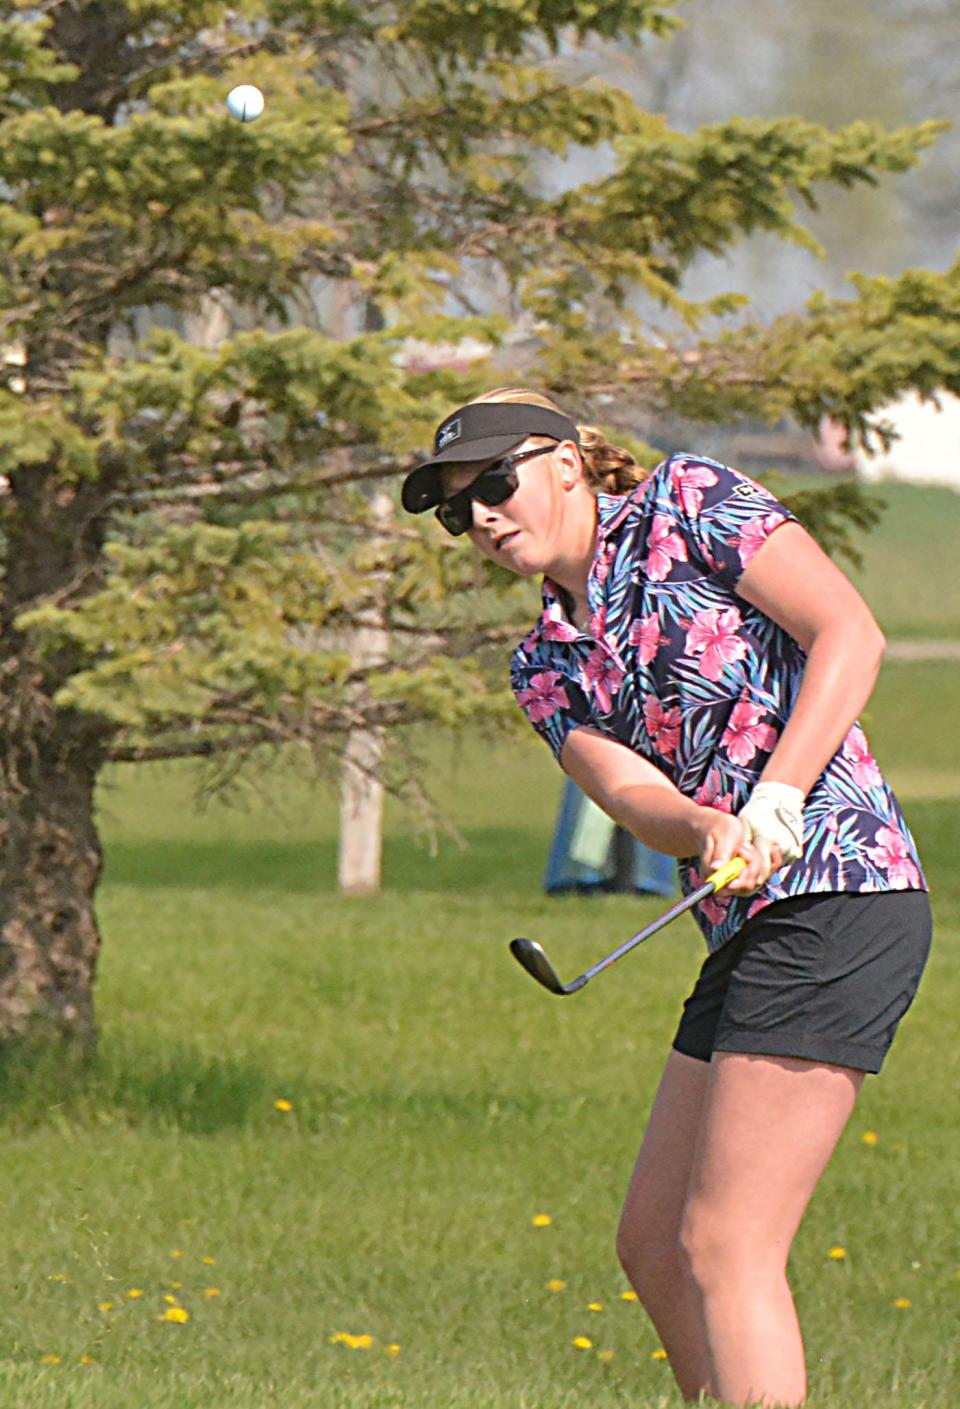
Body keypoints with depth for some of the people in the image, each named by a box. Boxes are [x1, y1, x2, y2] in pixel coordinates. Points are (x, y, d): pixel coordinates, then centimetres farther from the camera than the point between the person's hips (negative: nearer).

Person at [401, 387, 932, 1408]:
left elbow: (850, 632, -11)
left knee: (725, 1248, -13)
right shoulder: (546, 665, 18)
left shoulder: (688, 503, -1)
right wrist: (713, 831, -23)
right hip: (746, 931, 9)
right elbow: (627, 790, 0)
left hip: (835, 894, -9)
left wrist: (776, 798, -22)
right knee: (653, 1248, 11)